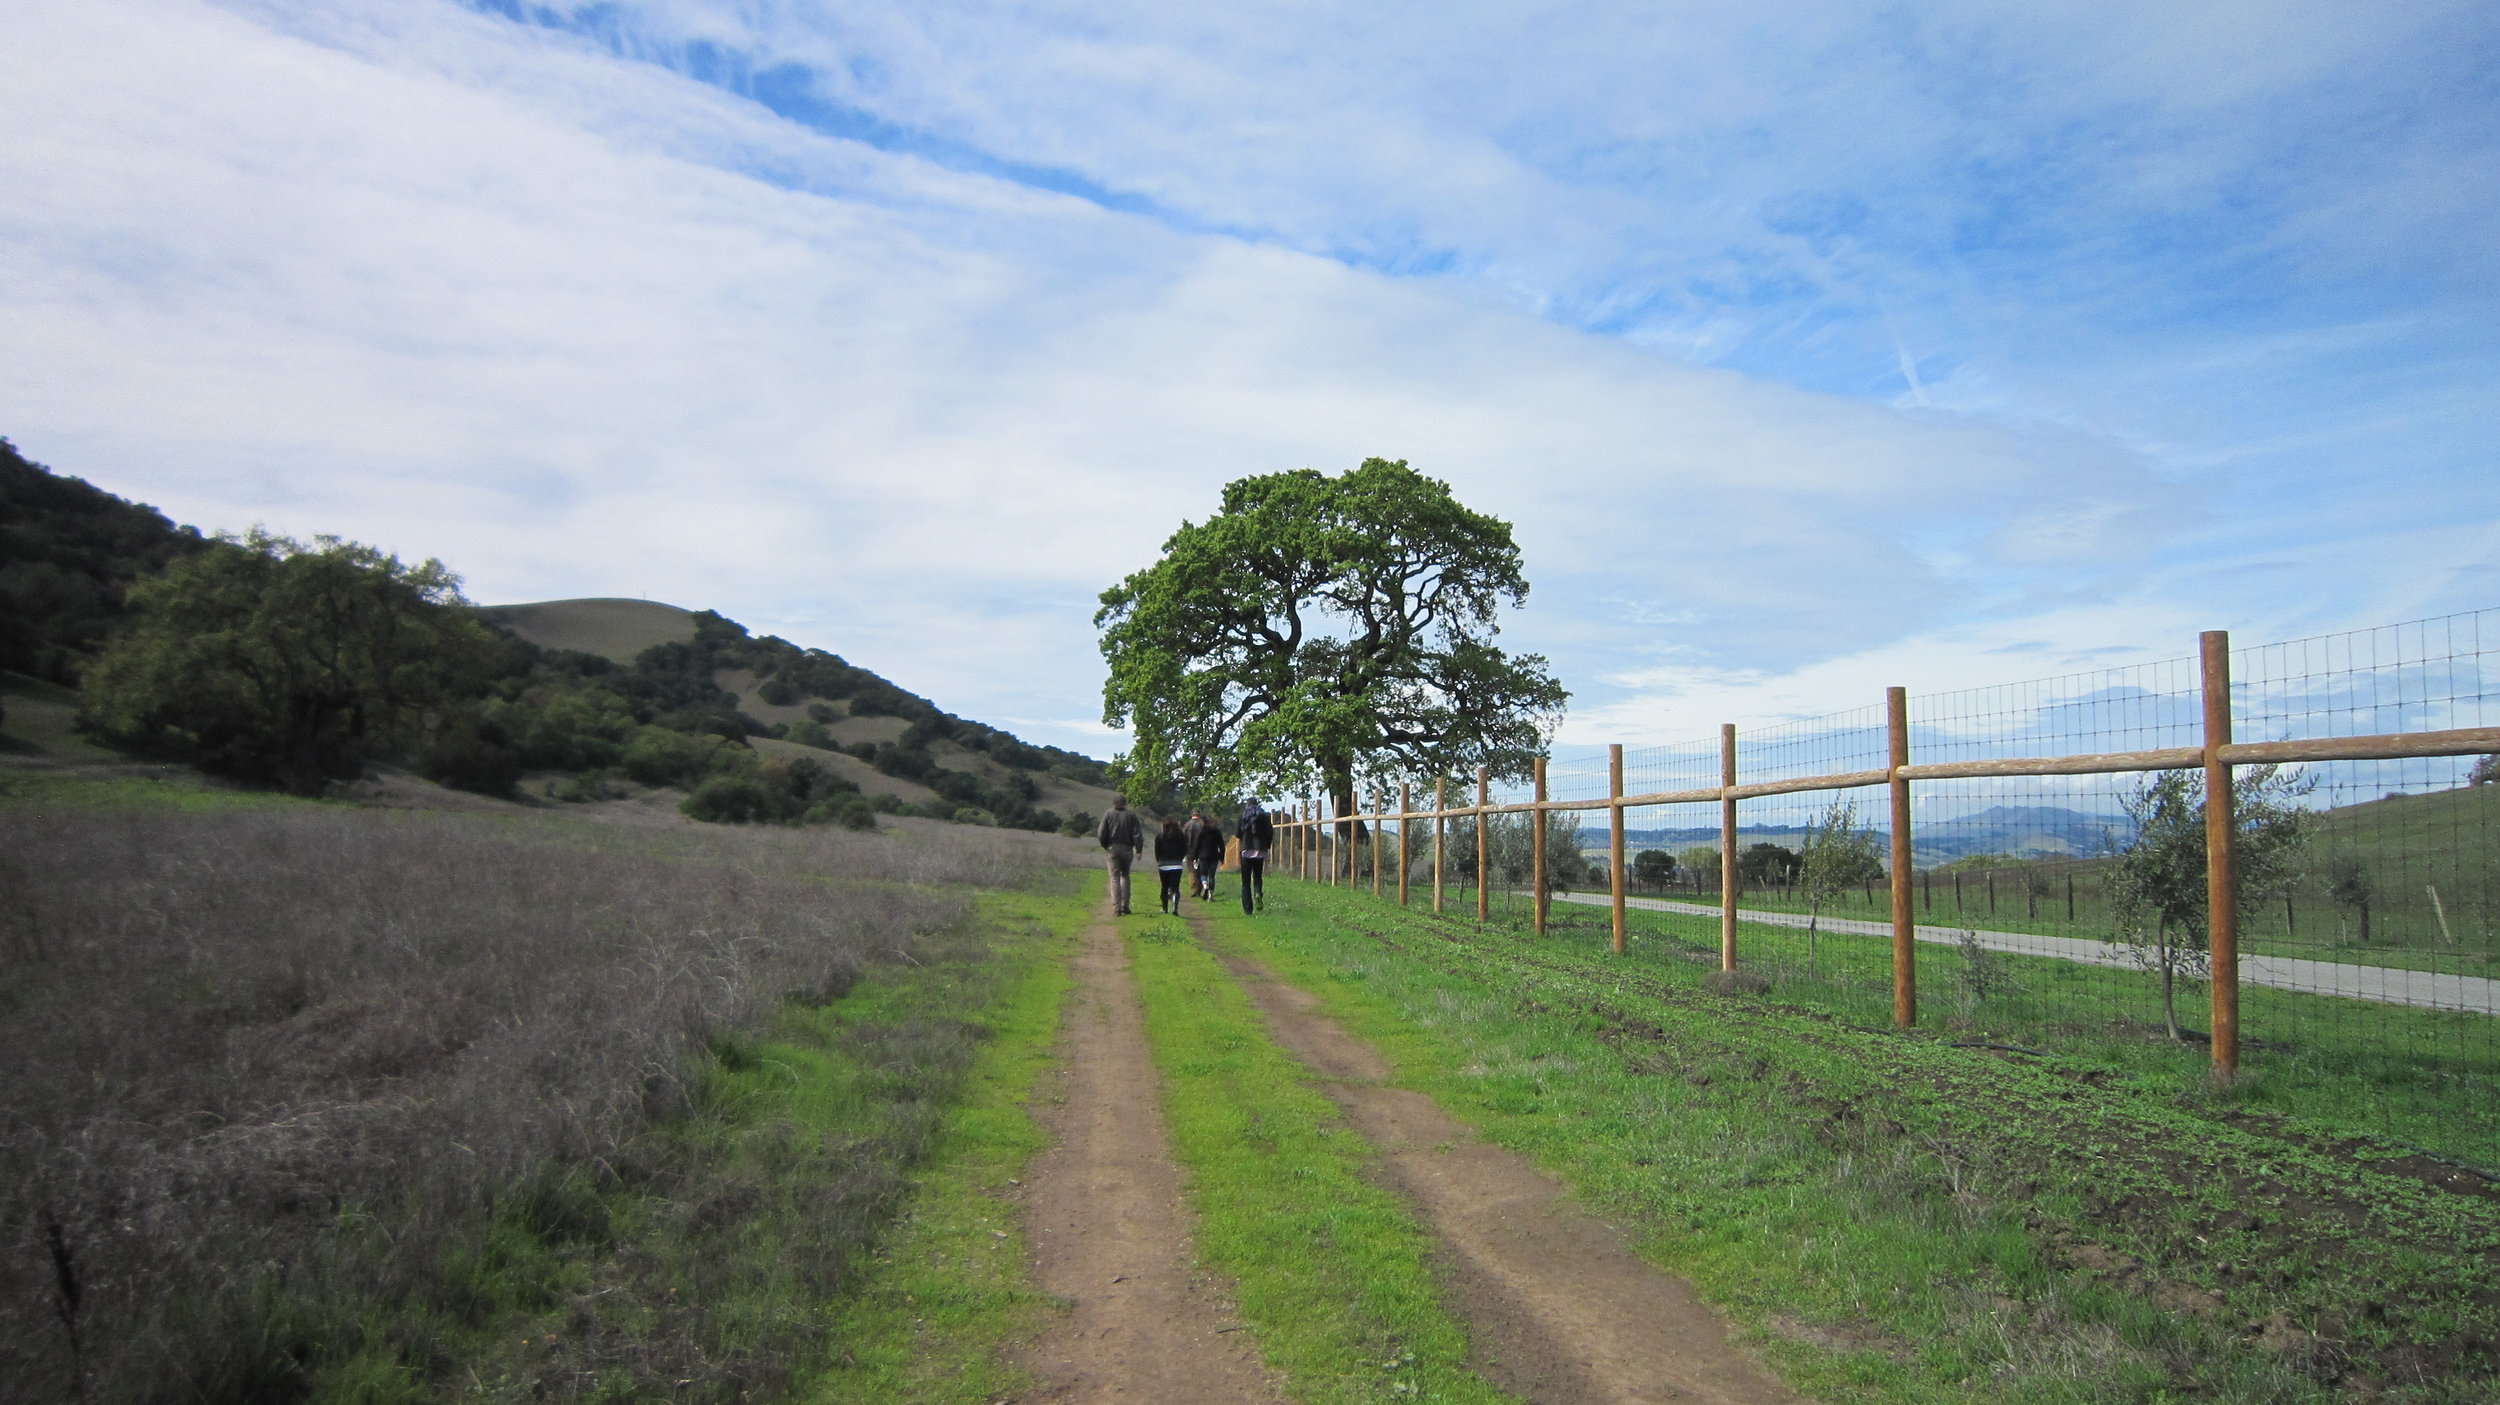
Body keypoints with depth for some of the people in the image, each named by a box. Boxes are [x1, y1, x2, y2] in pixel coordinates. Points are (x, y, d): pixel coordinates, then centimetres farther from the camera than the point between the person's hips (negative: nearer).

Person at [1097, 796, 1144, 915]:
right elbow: (1137, 834, -3)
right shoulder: (1131, 814, 2)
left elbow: (1101, 833, -3)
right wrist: (1138, 850, 2)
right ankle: (1125, 907, 11)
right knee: (1125, 876, 16)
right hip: (1127, 849, 1)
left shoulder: (1108, 813, 0)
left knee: (1115, 878, 1)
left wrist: (1104, 846, 13)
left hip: (1112, 848, -1)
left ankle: (1116, 908, -8)